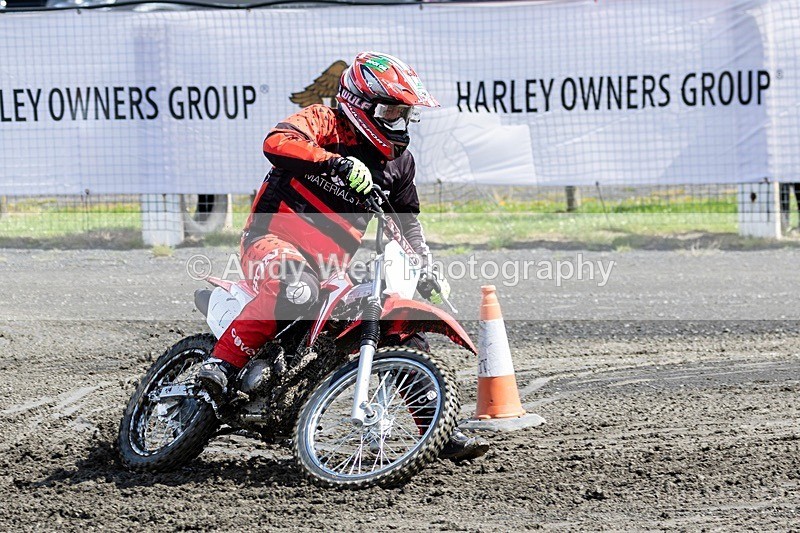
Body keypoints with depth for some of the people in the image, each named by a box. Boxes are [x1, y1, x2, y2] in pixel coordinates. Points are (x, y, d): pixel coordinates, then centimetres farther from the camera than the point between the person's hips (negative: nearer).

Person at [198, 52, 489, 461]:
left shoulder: (399, 161, 14)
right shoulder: (324, 122, -8)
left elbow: (407, 221, 27)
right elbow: (277, 143, -29)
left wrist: (427, 270, 13)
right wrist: (338, 162, -40)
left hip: (332, 268, 7)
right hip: (274, 240, -7)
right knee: (296, 288, -43)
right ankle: (221, 362, -35)